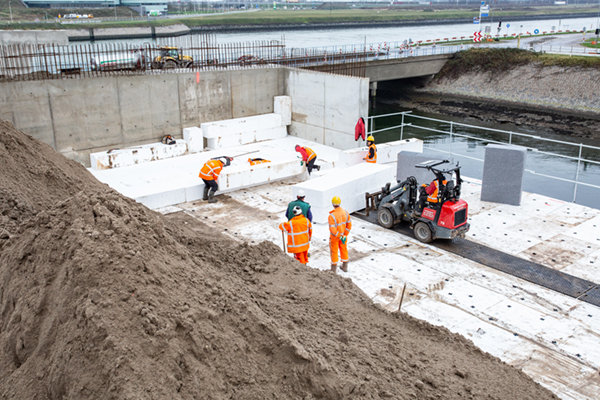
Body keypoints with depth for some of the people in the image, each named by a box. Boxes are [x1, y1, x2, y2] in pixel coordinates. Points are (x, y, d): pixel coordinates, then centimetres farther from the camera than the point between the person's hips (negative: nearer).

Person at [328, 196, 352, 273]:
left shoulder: (332, 216, -29)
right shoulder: (345, 212, -10)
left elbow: (332, 230, -29)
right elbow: (349, 224, -4)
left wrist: (340, 236, -18)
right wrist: (345, 235, -1)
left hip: (334, 236, -5)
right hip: (343, 235, 5)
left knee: (334, 251, 11)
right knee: (344, 250, 19)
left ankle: (334, 268, 23)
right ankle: (345, 267, 33)